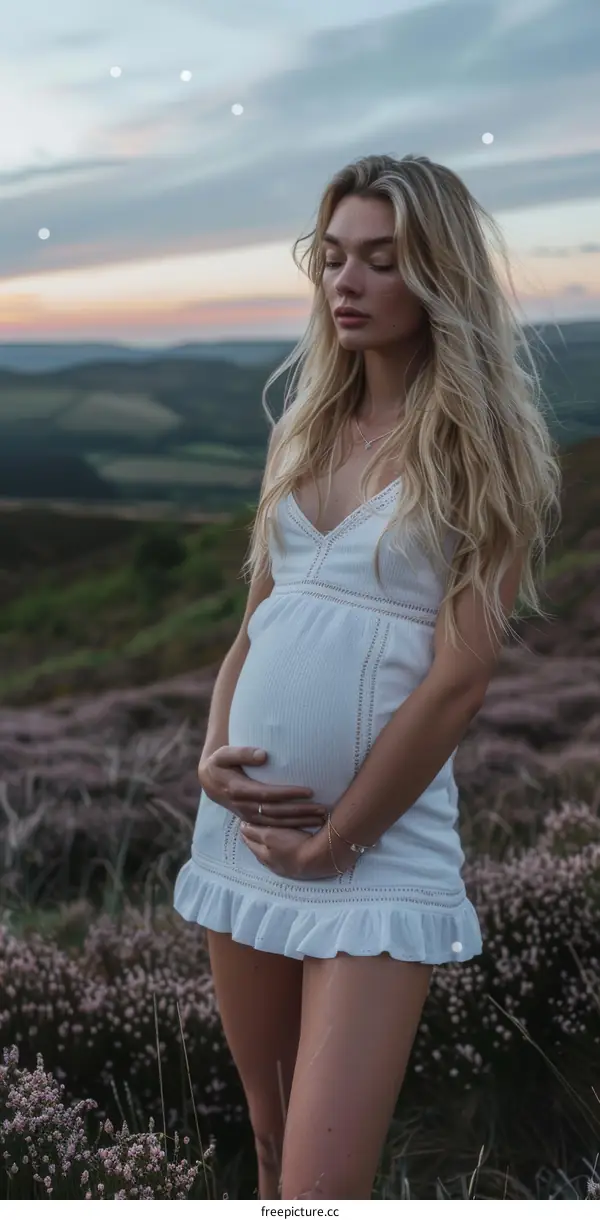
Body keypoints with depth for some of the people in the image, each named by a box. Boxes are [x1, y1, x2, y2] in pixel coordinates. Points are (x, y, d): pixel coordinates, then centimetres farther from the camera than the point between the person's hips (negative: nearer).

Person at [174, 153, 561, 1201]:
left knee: (322, 1187, -8)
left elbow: (459, 677, -13)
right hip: (242, 828, 6)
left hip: (382, 843, -6)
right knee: (271, 1142, 18)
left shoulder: (488, 449, -7)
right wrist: (213, 759, -4)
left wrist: (332, 840, -11)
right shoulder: (303, 431, 11)